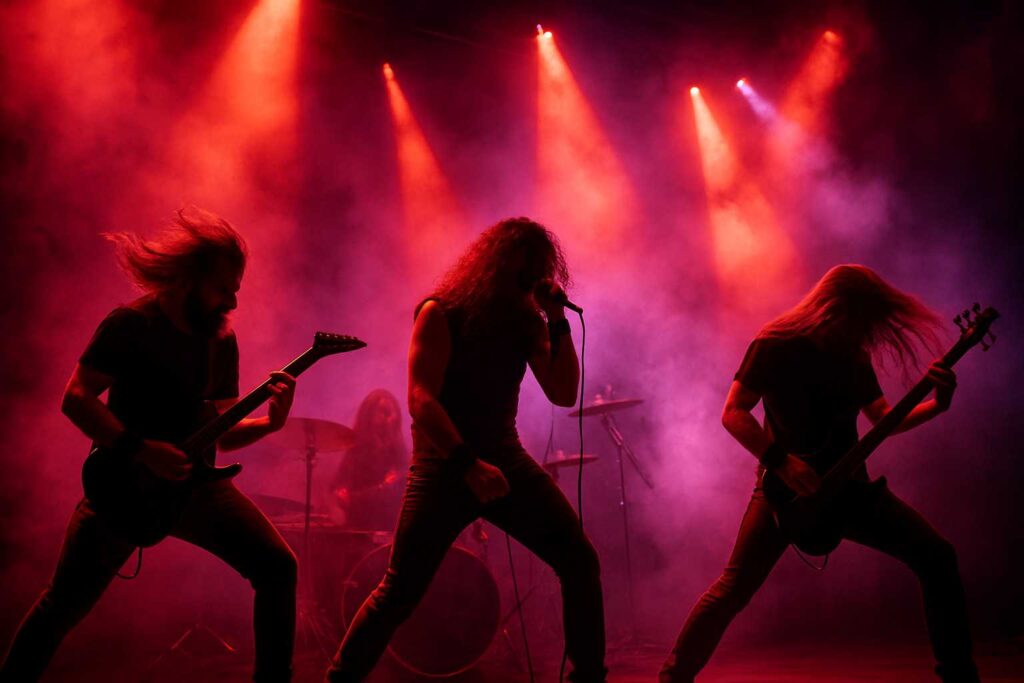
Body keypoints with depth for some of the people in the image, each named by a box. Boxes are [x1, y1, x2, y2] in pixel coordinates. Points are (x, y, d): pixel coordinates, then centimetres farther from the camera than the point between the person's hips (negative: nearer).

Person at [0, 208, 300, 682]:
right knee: (64, 604, -2)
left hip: (193, 481, 5)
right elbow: (76, 398, -16)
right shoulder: (131, 325, -12)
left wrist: (270, 423, -12)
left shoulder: (221, 339, 5)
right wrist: (144, 452, -24)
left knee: (277, 567, -4)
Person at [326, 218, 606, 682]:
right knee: (399, 593, -6)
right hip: (445, 465, -5)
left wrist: (558, 322, -7)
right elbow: (421, 400, -17)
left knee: (580, 561, -3)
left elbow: (564, 394, 2)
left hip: (505, 460, 5)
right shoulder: (441, 313, -9)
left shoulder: (525, 321, 7)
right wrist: (468, 464, -25)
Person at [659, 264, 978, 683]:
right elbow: (733, 412, -13)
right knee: (734, 588, -15)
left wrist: (936, 405, -3)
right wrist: (781, 462, -23)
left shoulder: (853, 354, 7)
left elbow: (883, 419, 15)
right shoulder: (776, 345, -10)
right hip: (785, 487, -5)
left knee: (937, 556, -3)